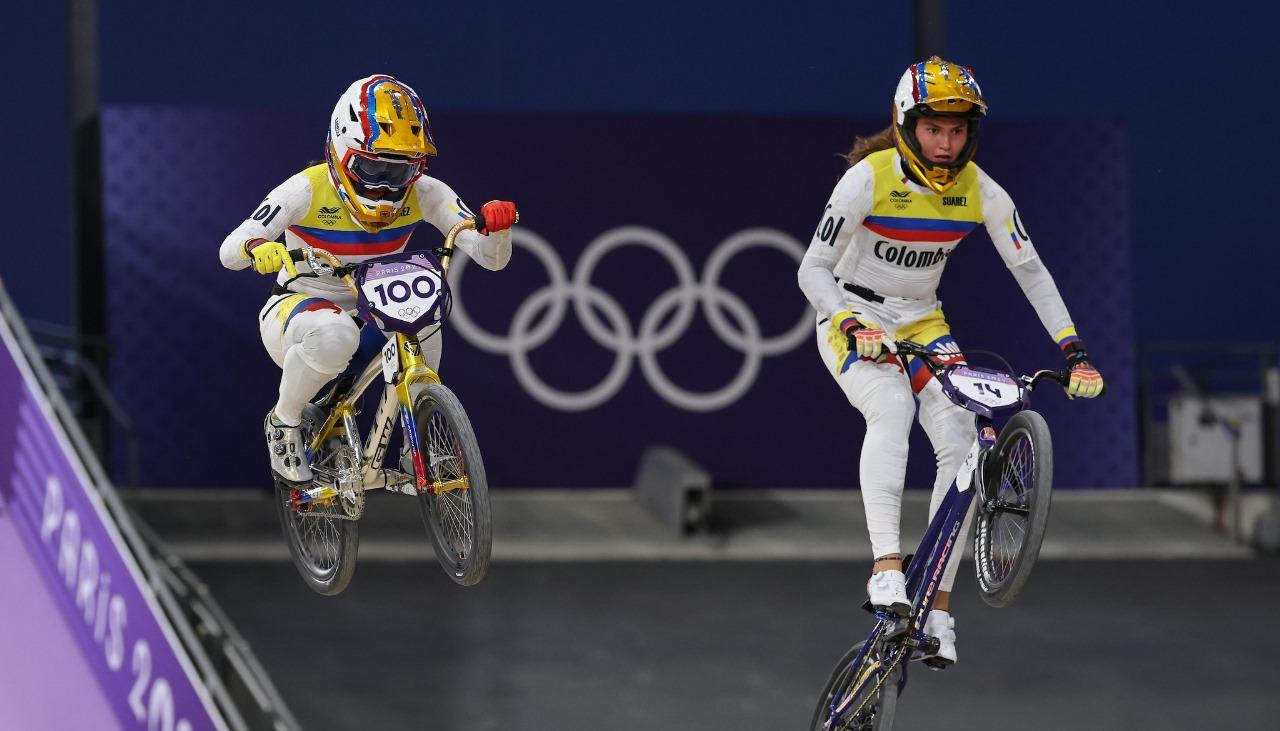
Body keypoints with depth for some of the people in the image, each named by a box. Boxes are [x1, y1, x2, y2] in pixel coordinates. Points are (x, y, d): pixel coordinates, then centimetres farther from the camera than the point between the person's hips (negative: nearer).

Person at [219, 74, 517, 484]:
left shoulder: (421, 194, -10)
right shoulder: (309, 190, -19)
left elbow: (491, 258, -15)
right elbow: (228, 251, -25)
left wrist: (495, 223, -38)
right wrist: (257, 249, -50)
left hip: (373, 314, 3)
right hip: (297, 308, -3)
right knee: (334, 336, -40)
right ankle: (284, 422, -10)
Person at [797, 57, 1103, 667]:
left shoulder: (981, 192, -11)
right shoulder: (868, 178, -21)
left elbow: (1031, 271, -6)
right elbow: (813, 269, -19)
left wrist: (1074, 353, -14)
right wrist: (853, 325, -36)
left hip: (922, 325, 4)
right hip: (853, 321, -4)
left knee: (964, 442, -16)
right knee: (892, 406, -35)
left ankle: (937, 608, -10)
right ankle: (886, 567, -40)